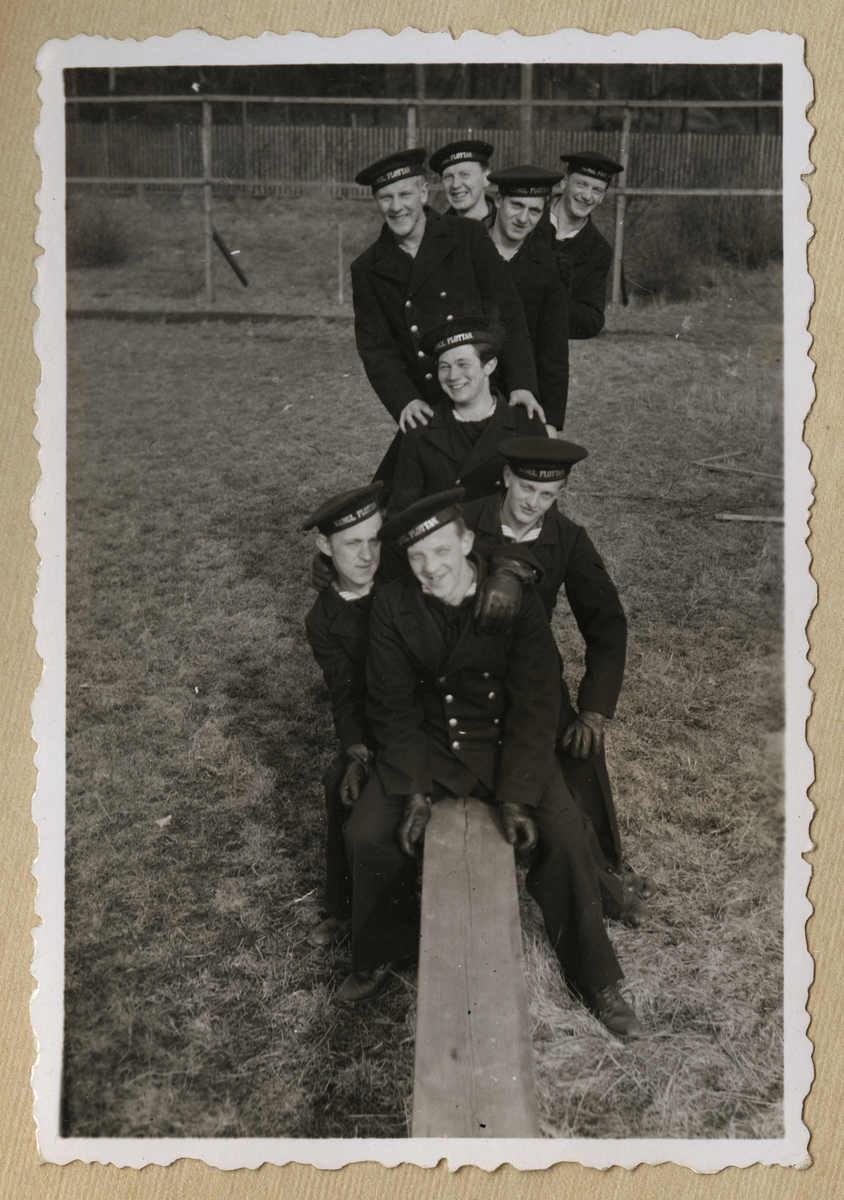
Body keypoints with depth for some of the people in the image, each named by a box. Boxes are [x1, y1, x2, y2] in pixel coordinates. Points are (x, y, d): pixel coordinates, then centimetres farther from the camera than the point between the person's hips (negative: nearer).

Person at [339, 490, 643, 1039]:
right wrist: (415, 789, -14)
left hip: (507, 742, -1)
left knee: (565, 838, -21)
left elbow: (536, 701, -13)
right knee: (367, 834, -17)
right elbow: (392, 704, -4)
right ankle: (385, 952, 12)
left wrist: (516, 796, -20)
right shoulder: (393, 605, -8)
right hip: (427, 745, 2)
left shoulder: (517, 599, -13)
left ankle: (596, 979, 2)